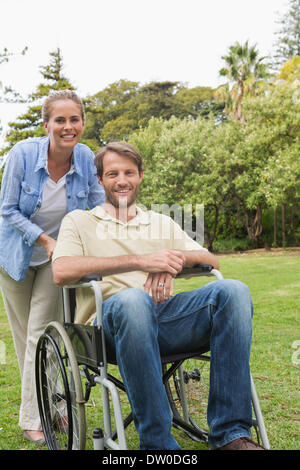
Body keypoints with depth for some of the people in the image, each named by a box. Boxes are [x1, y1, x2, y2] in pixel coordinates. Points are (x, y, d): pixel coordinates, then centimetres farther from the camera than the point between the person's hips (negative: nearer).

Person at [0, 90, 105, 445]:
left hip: (58, 256, 1)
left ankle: (35, 416, 14)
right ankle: (36, 401, 29)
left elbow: (100, 210, -4)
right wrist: (45, 239, -23)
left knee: (43, 335, -1)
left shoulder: (86, 159, -15)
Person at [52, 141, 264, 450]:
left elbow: (211, 261, 23)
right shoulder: (79, 221, 17)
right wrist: (140, 260, -10)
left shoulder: (161, 223, 30)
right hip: (113, 319, -3)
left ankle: (229, 433, -24)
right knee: (132, 299, -39)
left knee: (233, 290, -24)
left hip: (166, 316, 4)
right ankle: (158, 443, -30)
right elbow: (61, 272, -4)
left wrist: (175, 259, -2)